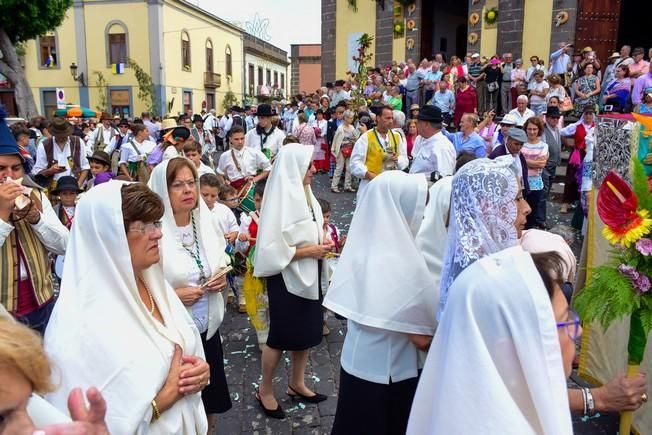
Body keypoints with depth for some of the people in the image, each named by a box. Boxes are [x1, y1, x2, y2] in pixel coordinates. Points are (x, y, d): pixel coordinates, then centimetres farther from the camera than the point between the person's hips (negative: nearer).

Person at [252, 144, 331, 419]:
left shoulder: (304, 194, 3)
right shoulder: (279, 200, -20)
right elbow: (271, 249, -23)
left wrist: (320, 244, -3)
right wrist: (308, 251, -21)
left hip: (309, 276, 8)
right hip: (286, 279, -7)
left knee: (307, 332, 18)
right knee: (281, 336, 7)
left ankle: (296, 384, 38)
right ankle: (265, 390, 29)